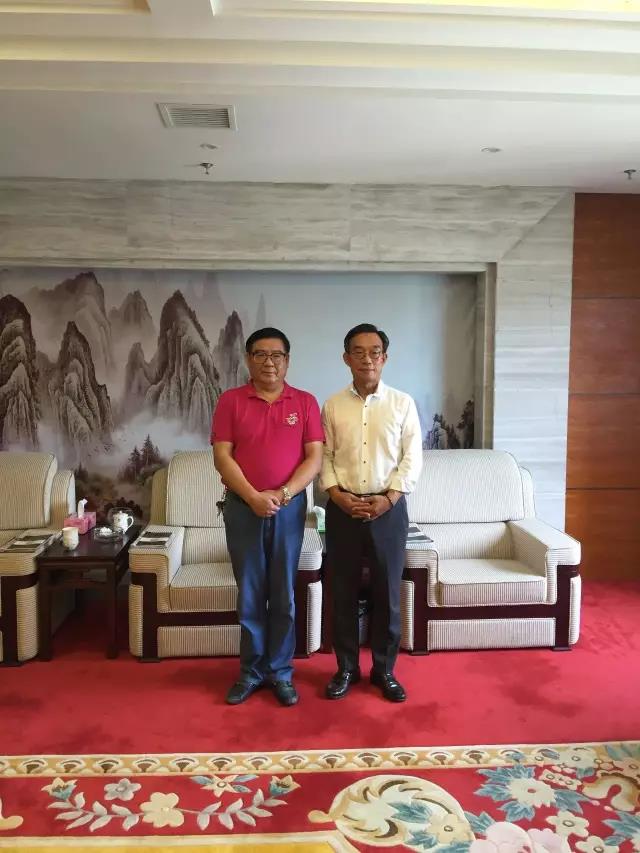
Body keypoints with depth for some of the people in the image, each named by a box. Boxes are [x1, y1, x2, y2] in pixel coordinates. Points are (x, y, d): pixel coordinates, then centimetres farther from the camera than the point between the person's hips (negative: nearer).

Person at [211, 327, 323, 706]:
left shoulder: (305, 402, 2)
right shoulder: (231, 401, 1)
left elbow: (315, 457, -3)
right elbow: (222, 456, -5)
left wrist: (282, 494, -15)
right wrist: (253, 497, -16)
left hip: (290, 508, 0)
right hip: (243, 508, 0)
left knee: (284, 595, 8)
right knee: (250, 594, 9)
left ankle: (281, 671, 21)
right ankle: (251, 671, 23)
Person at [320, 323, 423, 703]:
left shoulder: (403, 403, 0)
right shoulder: (333, 405, 4)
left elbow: (412, 459, -2)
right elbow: (324, 457, 3)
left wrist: (388, 499, -11)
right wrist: (338, 495, -11)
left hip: (389, 508, -1)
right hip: (343, 509, 1)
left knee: (387, 592, 7)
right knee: (343, 591, 8)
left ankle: (384, 669, 23)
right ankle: (346, 668, 24)